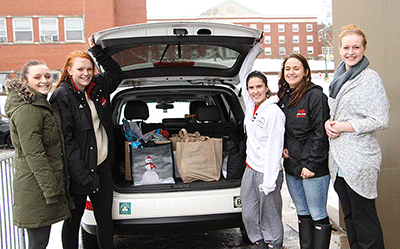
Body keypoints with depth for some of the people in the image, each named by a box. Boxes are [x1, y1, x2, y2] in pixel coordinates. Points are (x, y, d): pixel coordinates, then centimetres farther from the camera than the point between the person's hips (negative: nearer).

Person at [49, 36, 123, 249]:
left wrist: (96, 51, 13)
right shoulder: (62, 96, -11)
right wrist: (84, 177, -20)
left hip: (102, 164, 6)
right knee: (73, 220, 10)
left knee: (105, 217, 14)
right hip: (77, 170, -6)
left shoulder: (97, 87, 7)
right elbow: (66, 140, -17)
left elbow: (116, 73, 26)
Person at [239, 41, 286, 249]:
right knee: (249, 215, 13)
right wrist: (254, 51, 16)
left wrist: (269, 181, -19)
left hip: (267, 171, -7)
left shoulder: (274, 112, -15)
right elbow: (242, 75, 18)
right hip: (250, 169, 7)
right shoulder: (251, 106, 5)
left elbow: (274, 147, -18)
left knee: (270, 218, 4)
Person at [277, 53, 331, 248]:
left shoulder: (315, 96, -9)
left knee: (318, 215, 1)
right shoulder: (283, 97, 12)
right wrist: (282, 147, 5)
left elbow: (321, 133, -14)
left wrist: (312, 164, -17)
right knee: (302, 214, 16)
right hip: (291, 167, 7)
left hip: (314, 168, -7)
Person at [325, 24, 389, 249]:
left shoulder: (370, 78, -9)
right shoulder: (338, 78, 14)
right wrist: (329, 123, 2)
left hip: (360, 160, -7)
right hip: (338, 158, 8)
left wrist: (344, 126, -14)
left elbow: (381, 120, -13)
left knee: (364, 219, -1)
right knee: (349, 216, 16)